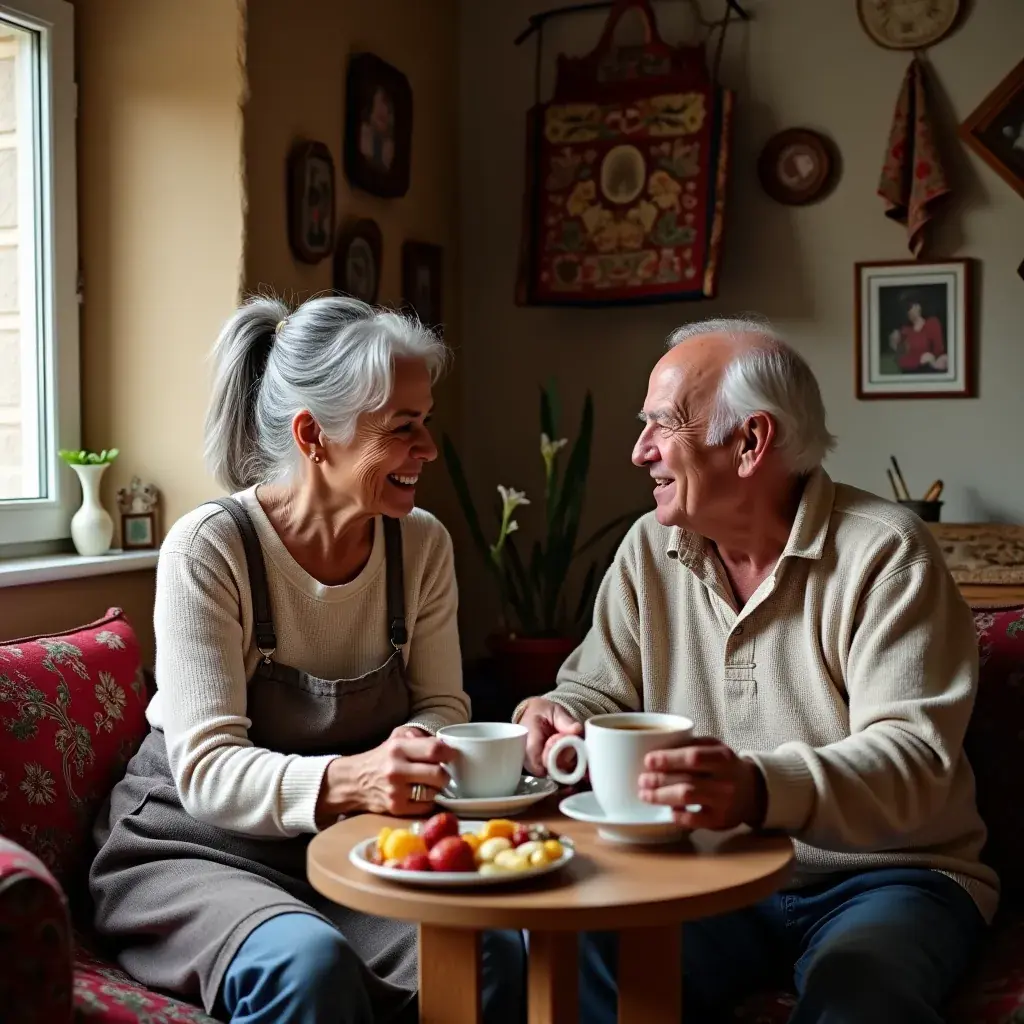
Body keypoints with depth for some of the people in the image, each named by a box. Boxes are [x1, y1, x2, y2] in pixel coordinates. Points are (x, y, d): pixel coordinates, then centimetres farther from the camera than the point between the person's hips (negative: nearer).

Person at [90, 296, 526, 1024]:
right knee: (309, 961, -35)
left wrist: (418, 750, -22)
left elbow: (441, 706, 3)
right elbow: (206, 769, -20)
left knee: (499, 948, -22)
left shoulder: (422, 543, -1)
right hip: (198, 851, -4)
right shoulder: (209, 548, -16)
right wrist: (345, 779, -39)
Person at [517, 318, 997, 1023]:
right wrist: (555, 720, -14)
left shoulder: (885, 553, -12)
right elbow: (598, 694, 11)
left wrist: (762, 789, -41)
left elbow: (912, 754, -22)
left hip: (883, 878, -3)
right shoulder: (650, 550, 5)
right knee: (577, 950, -24)